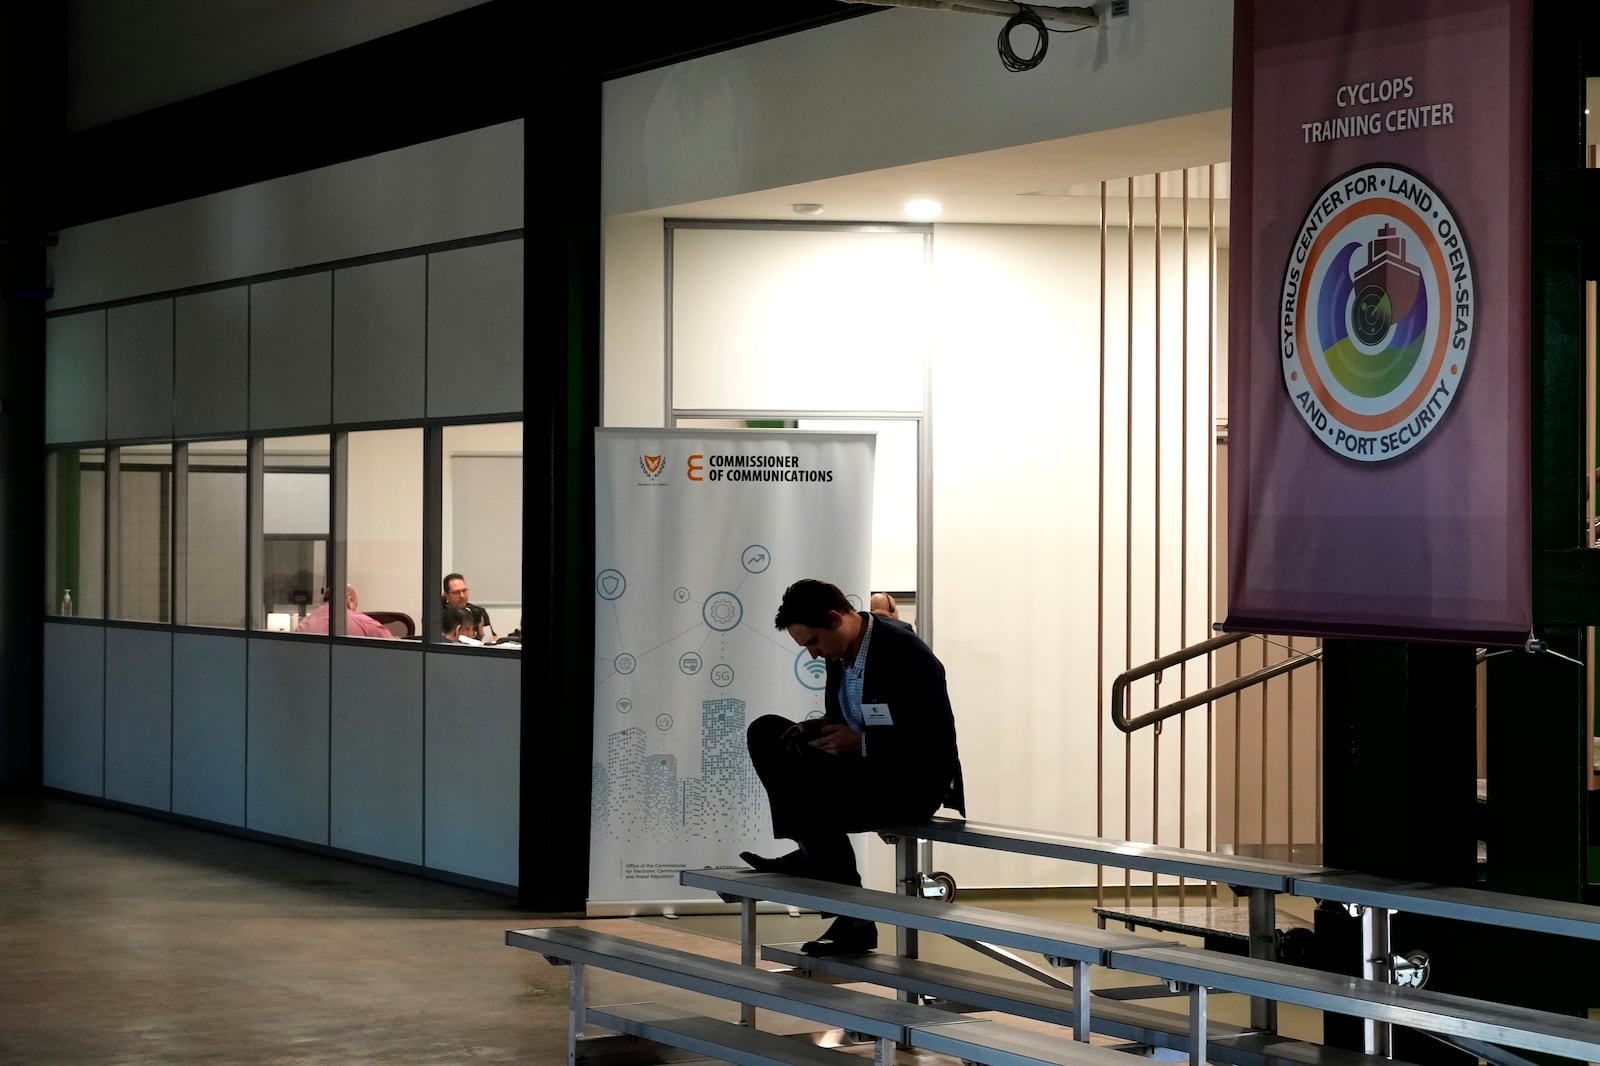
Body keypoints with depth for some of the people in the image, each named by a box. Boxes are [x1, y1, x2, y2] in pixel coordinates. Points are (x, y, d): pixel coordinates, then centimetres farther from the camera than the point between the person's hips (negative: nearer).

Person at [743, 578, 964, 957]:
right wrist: (819, 728, -4)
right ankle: (811, 852, -6)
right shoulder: (840, 649, 2)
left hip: (914, 782, -9)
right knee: (765, 732, 1)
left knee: (813, 797, -31)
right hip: (862, 765, 9)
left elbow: (938, 741, -24)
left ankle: (853, 918, -16)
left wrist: (860, 743, -26)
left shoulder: (905, 652, -23)